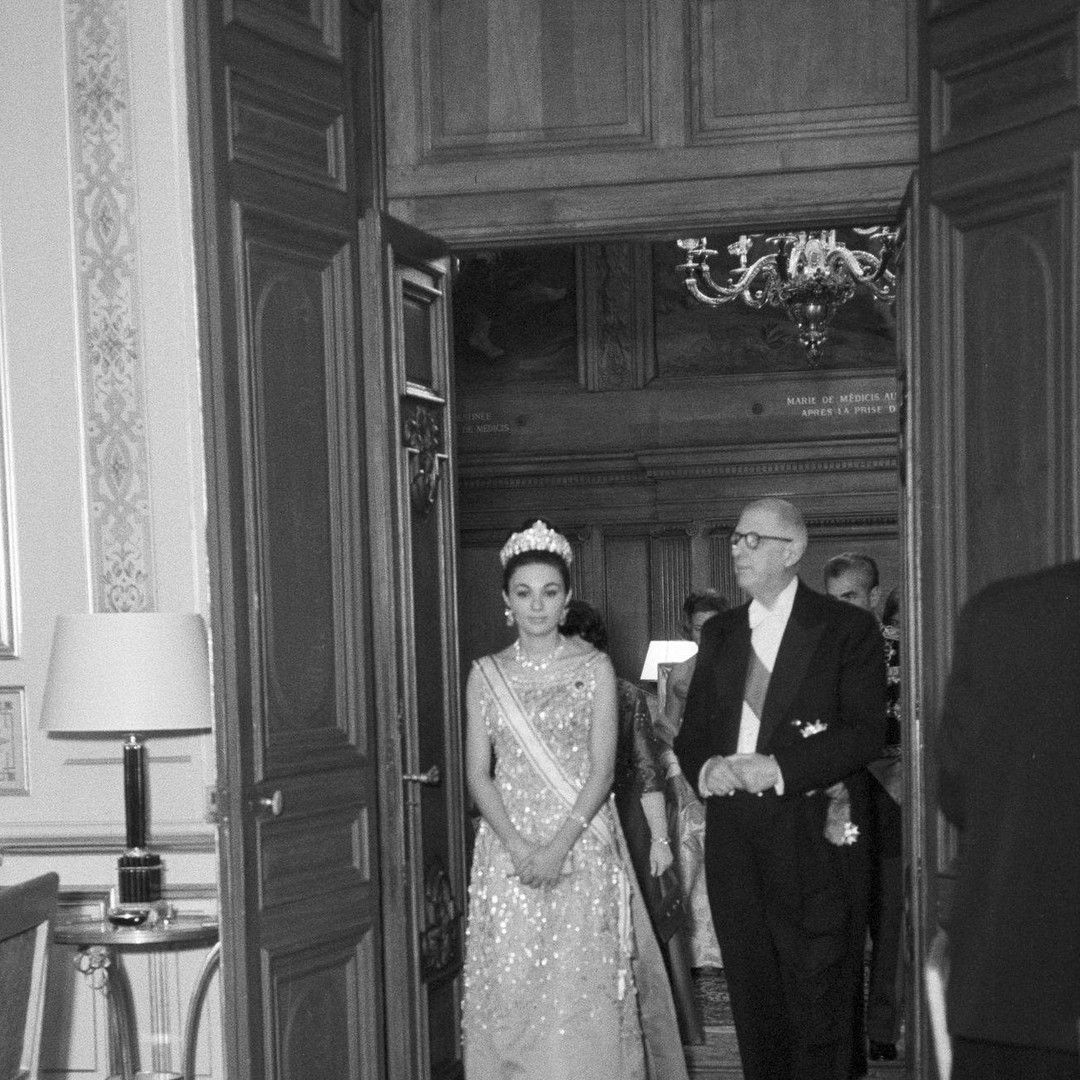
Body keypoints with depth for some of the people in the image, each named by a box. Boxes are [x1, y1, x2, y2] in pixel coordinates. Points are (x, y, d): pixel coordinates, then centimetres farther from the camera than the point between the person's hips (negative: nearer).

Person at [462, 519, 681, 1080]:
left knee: (580, 989, -4)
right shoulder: (486, 675, 7)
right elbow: (478, 774, 3)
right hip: (507, 849, 2)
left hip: (582, 846, -2)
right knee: (509, 987, 2)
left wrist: (560, 844, -15)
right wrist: (519, 847, -11)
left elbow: (602, 768, -4)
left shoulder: (594, 668, 2)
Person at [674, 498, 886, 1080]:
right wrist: (705, 767, -7)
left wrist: (779, 768, -19)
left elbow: (865, 731, -9)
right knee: (751, 989, 10)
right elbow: (691, 731, 15)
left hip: (810, 833, -5)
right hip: (731, 831, 5)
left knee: (815, 993, -1)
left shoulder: (847, 627, -1)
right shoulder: (718, 633, 15)